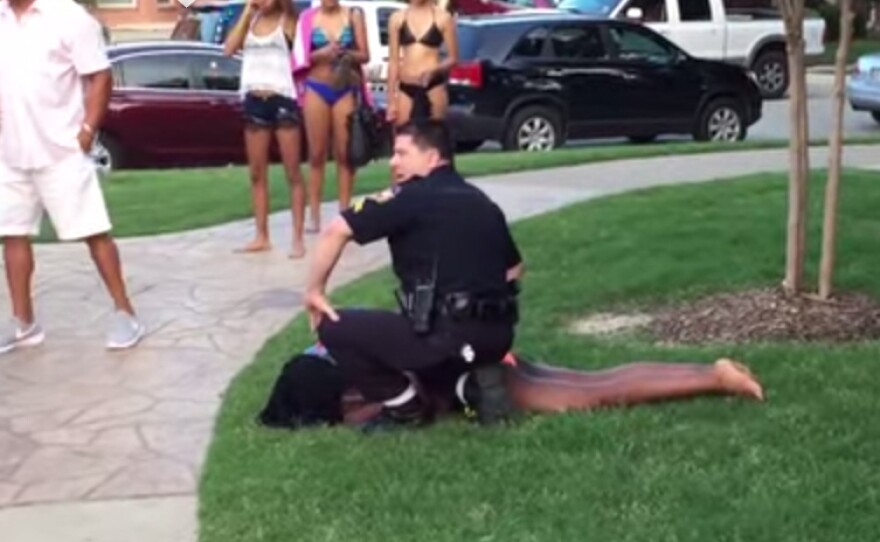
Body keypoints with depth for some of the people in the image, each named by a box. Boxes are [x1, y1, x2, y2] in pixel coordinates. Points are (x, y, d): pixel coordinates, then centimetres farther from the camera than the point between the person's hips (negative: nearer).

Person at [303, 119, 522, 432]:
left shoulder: (411, 197, -3)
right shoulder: (482, 202, 17)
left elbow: (336, 231, -8)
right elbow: (514, 269, 23)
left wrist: (314, 291, 3)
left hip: (448, 335, -7)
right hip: (498, 334, 8)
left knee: (334, 328, 3)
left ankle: (404, 409, 8)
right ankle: (482, 379, 13)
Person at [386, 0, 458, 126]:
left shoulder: (443, 17, -2)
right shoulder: (397, 18, 5)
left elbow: (453, 58, 2)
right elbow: (393, 61, 7)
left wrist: (434, 70, -19)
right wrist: (391, 100, 4)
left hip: (433, 86, -2)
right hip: (405, 88, 2)